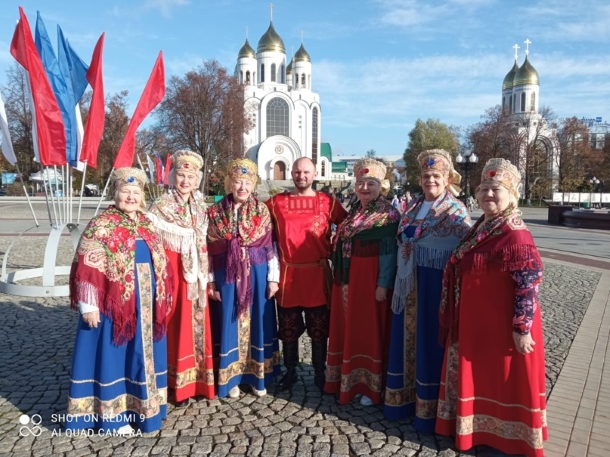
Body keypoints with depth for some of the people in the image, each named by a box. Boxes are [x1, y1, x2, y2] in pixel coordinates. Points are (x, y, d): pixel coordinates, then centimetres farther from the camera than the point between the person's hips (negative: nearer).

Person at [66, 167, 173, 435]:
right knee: (113, 355, 5)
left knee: (141, 354, 15)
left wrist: (162, 299, 13)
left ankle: (141, 405, 31)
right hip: (114, 305, -6)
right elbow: (87, 270, -14)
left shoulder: (148, 225, 9)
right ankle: (111, 415, 18)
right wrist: (89, 305, -17)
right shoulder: (101, 226, -10)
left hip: (145, 306, 6)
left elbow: (160, 265, 14)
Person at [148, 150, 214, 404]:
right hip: (173, 272, -5)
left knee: (197, 323, 9)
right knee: (176, 324, -1)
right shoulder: (161, 206, -5)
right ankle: (178, 384, 11)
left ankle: (198, 380, 22)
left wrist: (205, 274, 16)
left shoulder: (200, 205, 11)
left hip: (196, 272, 5)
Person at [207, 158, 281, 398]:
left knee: (258, 321, 8)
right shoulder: (215, 212, 1)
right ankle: (232, 378, 22)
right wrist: (210, 281, -1)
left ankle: (258, 377, 22)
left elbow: (270, 246, 1)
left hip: (257, 274, 1)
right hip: (227, 275, 0)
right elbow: (210, 250, 2)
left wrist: (273, 278, -3)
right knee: (230, 322, 7)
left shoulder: (262, 210, 2)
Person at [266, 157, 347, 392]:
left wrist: (333, 251, 2)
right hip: (287, 274, 1)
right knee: (288, 328, 11)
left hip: (318, 274, -1)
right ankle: (290, 371, 28)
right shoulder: (276, 202, 3)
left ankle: (319, 372, 25)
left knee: (319, 329, 9)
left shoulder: (328, 202, 1)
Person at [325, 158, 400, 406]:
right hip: (348, 278, 8)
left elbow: (389, 252, -15)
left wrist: (383, 284, -20)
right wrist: (343, 279, 13)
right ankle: (349, 380, 30)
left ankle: (371, 385, 16)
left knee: (370, 329, 2)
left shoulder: (388, 215, -10)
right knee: (349, 328, 15)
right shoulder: (354, 212, 12)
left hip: (371, 280, -7)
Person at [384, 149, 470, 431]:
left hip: (436, 284, -6)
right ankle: (405, 396, 26)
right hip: (410, 282, 6)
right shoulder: (414, 206, 11)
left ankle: (428, 406, 16)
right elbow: (402, 239, 19)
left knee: (430, 340, 2)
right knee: (409, 336, 12)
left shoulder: (456, 211, -7)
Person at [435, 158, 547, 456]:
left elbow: (529, 285, -22)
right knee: (478, 374, 20)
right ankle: (478, 426, 39)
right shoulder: (480, 228, 7)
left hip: (502, 325, -9)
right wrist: (458, 319, 18)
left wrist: (522, 328, -21)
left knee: (504, 379, 9)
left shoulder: (515, 236, -21)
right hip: (474, 322, 9)